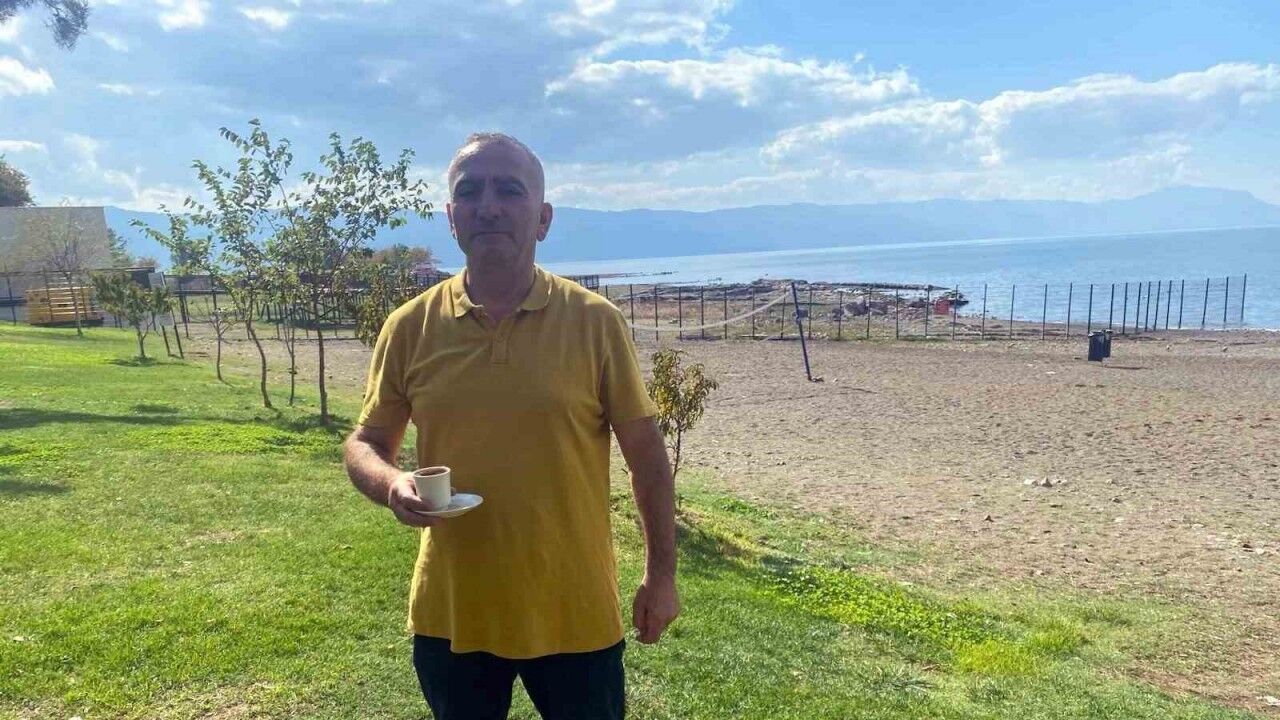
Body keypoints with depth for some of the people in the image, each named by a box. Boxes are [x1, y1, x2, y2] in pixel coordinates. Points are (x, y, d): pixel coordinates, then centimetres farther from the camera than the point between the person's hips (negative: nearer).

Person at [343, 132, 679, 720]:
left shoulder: (596, 323, -8)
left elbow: (646, 453, -2)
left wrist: (661, 574, 0)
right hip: (450, 614, 2)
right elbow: (365, 444, 6)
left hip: (575, 614, -1)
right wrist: (391, 484, -16)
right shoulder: (410, 327, -3)